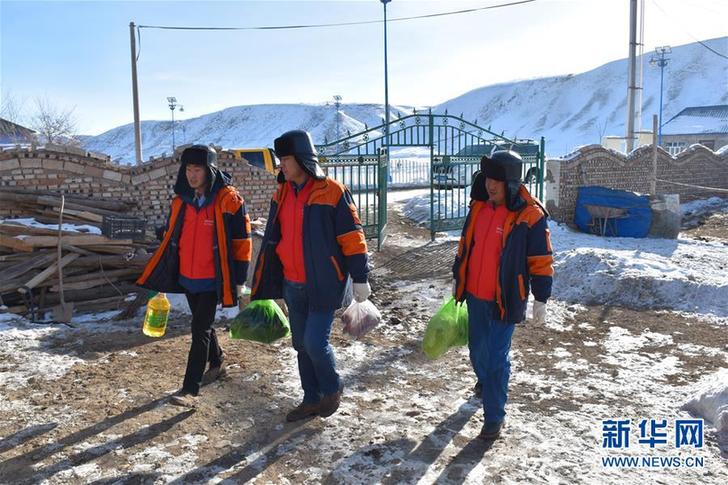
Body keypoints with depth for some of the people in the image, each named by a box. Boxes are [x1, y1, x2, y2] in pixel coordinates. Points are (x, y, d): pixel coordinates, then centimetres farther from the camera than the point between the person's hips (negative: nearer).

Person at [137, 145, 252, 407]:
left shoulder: (228, 199, -13)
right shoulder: (181, 200, 4)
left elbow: (242, 241, -9)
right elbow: (170, 237, 15)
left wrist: (238, 279, -10)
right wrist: (162, 275, 15)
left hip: (212, 280, -6)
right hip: (187, 277, 6)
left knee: (200, 329, -7)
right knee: (202, 325, 19)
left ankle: (190, 389, -3)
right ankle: (216, 364, 41)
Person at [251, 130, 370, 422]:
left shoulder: (332, 191, -12)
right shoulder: (282, 193, 8)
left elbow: (352, 236, -11)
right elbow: (272, 240, 15)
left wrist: (360, 278, -11)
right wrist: (261, 283, 18)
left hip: (323, 285, -6)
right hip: (292, 285, 7)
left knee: (315, 343, -8)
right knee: (301, 345, 13)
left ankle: (333, 390, 20)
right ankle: (312, 399, 30)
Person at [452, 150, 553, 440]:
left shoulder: (530, 216, -15)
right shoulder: (479, 206, 3)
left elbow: (541, 262, -10)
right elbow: (465, 245, 15)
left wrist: (541, 300, -8)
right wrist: (457, 278, 20)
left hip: (505, 300, -6)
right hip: (475, 296, 6)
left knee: (496, 357, -3)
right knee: (477, 349, 22)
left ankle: (494, 416, 11)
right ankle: (485, 381, 51)